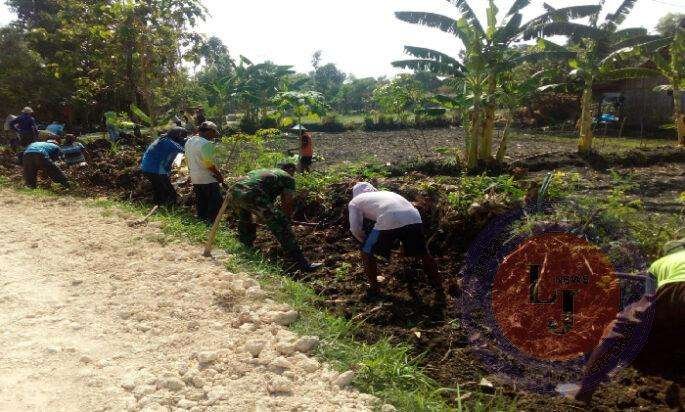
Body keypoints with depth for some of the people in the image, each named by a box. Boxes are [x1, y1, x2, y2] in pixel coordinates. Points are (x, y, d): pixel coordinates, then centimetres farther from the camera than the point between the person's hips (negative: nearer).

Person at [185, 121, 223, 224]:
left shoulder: (189, 142, 11)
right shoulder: (206, 143, -18)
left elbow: (189, 161, 16)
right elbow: (210, 164, -20)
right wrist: (219, 175, -10)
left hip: (195, 179, 9)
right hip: (208, 179, -8)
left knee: (200, 203, 15)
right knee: (216, 201, 0)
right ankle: (211, 222, -2)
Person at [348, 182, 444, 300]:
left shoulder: (355, 202, 25)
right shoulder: (385, 193, 39)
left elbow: (355, 229, 15)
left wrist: (365, 240, 33)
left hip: (388, 221, -5)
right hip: (414, 217, 5)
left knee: (367, 253, 21)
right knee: (424, 254, 26)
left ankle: (374, 288, 30)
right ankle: (439, 290, 33)